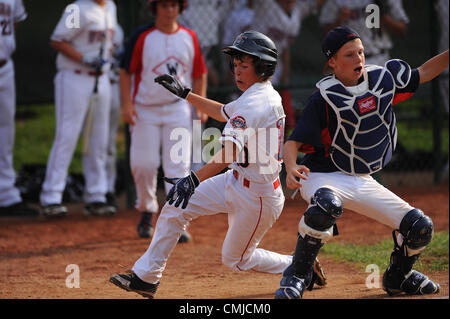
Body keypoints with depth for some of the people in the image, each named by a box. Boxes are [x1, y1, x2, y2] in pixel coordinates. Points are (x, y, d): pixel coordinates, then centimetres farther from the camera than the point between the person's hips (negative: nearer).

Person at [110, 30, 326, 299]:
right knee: (175, 206, 5)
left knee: (236, 259, 8)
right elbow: (224, 113, 27)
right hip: (236, 183, 10)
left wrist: (195, 180, -42)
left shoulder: (256, 102, -25)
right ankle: (146, 277, 10)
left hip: (258, 197, -10)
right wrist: (185, 94, 26)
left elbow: (231, 151, -36)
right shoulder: (265, 95, 7)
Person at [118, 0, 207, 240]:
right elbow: (126, 72, -3)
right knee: (144, 164, -1)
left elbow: (199, 74, 11)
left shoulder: (189, 38, 5)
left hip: (178, 110, 2)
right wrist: (127, 104, -12)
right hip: (145, 110, -1)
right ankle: (147, 210, 23)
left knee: (178, 165, -7)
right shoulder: (142, 37, -5)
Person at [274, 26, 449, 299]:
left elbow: (423, 74, 16)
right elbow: (294, 142, -19)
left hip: (363, 182, 6)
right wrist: (291, 168, -39)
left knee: (420, 227, -3)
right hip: (325, 177, -6)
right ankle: (297, 276, -23)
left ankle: (398, 277, 28)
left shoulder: (384, 77, 0)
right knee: (327, 206, -41)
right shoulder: (325, 98, -16)